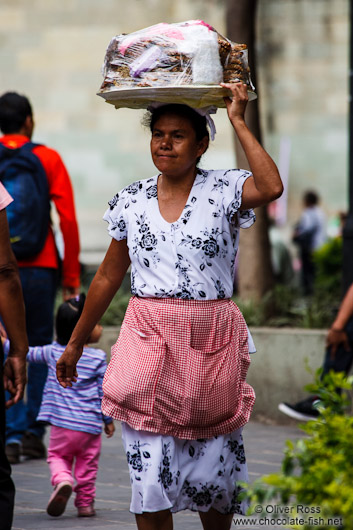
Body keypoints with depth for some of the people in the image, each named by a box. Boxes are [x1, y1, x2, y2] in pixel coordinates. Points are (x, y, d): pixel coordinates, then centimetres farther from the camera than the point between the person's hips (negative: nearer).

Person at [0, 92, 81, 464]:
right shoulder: (48, 160, 1)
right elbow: (68, 220, -3)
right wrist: (71, 277, 2)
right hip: (39, 267, 0)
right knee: (38, 350, 11)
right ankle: (33, 433, 10)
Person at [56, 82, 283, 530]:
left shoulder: (224, 190, -1)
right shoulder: (131, 200, 8)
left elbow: (271, 188, -24)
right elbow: (108, 277, 16)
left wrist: (238, 121, -16)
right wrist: (75, 343, 19)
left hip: (212, 344, -2)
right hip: (148, 342, 2)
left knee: (213, 474, 7)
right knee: (148, 471, -4)